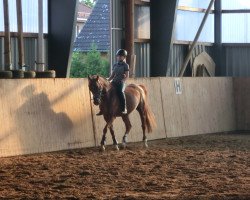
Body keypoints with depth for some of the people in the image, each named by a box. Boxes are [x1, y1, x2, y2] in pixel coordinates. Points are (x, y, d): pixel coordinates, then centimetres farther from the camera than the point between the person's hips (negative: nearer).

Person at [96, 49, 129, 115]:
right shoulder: (115, 65, 18)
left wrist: (122, 81, -19)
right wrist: (107, 80, 4)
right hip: (114, 82, 6)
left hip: (121, 83, -6)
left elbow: (127, 76, -4)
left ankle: (124, 109, -32)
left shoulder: (125, 65, 2)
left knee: (120, 91, -35)